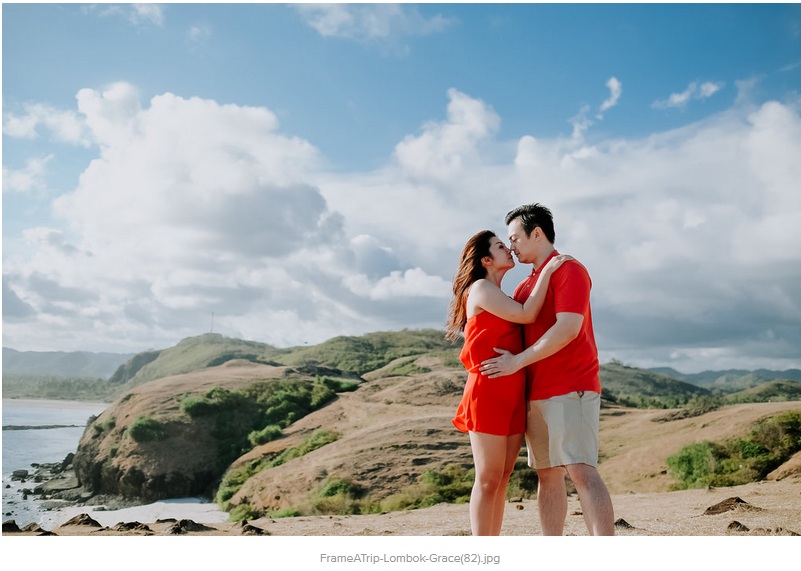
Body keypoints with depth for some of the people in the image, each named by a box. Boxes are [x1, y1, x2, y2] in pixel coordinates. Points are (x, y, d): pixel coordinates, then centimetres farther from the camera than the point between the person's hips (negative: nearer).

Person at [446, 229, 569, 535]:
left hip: (513, 394, 8)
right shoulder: (480, 288, -6)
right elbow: (526, 314, -14)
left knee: (502, 477, 9)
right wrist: (547, 271, -10)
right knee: (488, 480, -5)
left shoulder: (501, 297, 21)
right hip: (488, 392, -8)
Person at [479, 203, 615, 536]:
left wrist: (518, 361, -15)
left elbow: (568, 329, -17)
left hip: (571, 390, -8)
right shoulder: (526, 286, 20)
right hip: (536, 394, 8)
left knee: (581, 471, -14)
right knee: (547, 475, 8)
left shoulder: (569, 270, -5)